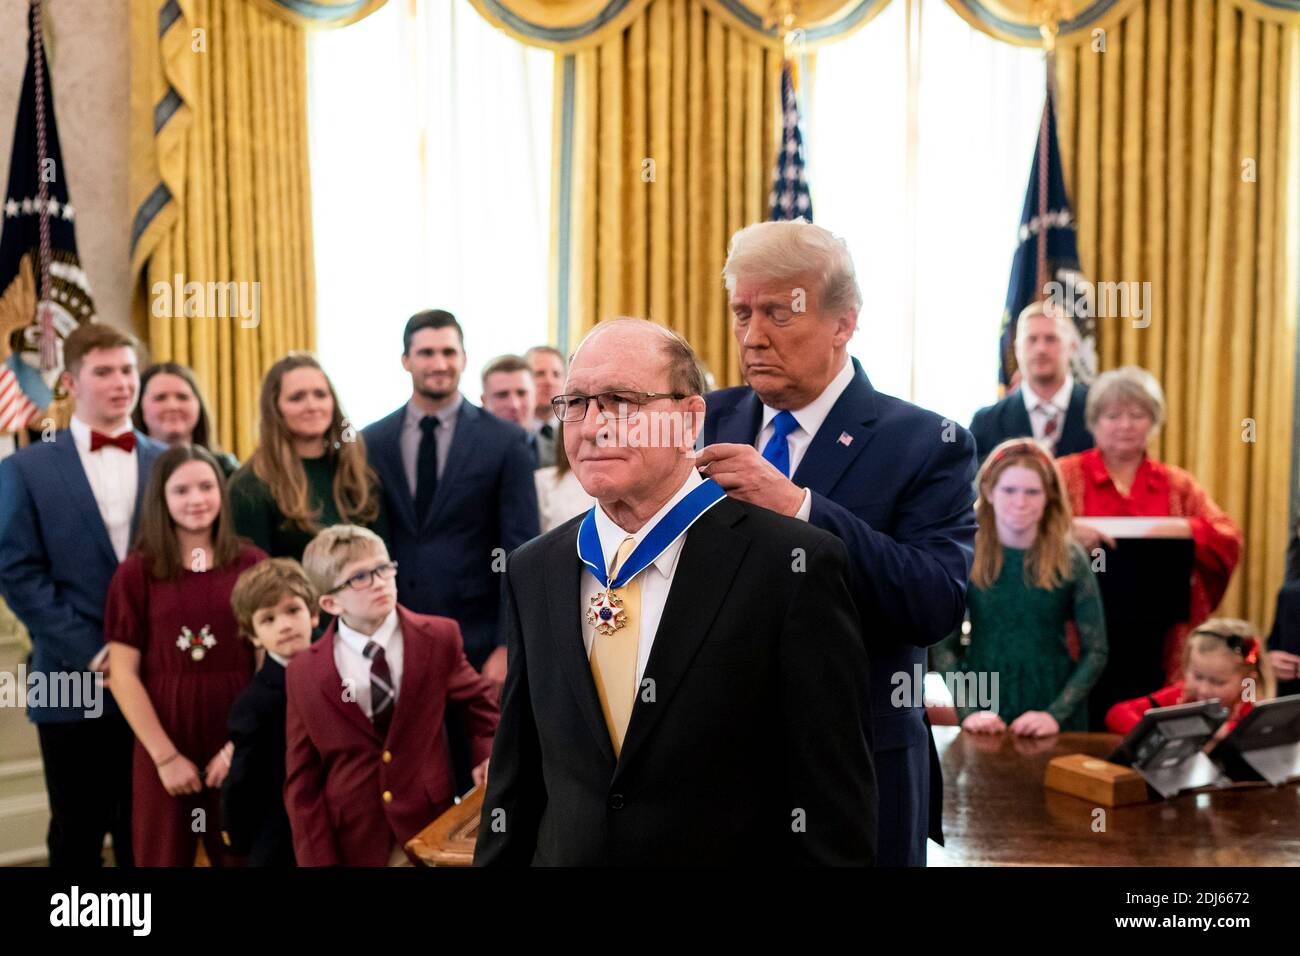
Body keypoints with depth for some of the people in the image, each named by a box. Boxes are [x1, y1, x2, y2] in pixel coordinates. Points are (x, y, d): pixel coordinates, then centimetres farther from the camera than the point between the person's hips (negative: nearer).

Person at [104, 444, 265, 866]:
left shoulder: (252, 564, 0)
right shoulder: (136, 572, -1)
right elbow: (123, 674, -3)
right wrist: (166, 755, -7)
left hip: (239, 741, 1)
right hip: (162, 744, 0)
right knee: (166, 854, 12)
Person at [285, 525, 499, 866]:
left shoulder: (439, 637, -5)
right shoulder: (304, 674, -6)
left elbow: (475, 699, 13)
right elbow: (302, 780, -3)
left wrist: (487, 754, -3)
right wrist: (319, 859, -9)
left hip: (429, 829, 0)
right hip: (350, 842, 0)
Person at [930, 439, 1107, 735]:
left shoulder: (1070, 559, -5)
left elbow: (1095, 652, -4)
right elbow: (943, 647, -3)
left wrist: (1056, 714, -15)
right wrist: (968, 711, -15)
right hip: (985, 703, 0)